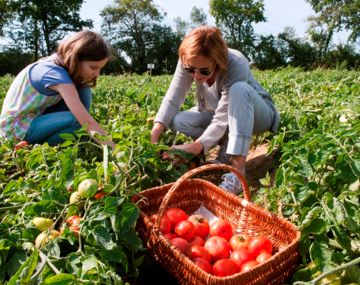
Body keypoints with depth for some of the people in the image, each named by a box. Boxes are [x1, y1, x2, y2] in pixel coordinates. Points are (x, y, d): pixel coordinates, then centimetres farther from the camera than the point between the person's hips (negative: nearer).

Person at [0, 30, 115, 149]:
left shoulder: (60, 63, -7)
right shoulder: (56, 74, -32)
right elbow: (88, 122, -39)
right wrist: (115, 150, -41)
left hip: (37, 115, 8)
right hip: (16, 127, -8)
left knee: (83, 92, -10)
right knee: (77, 120, -31)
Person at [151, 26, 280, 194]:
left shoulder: (236, 66, -35)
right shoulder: (188, 62, -22)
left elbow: (222, 120, -36)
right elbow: (173, 98, -23)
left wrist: (196, 146, -47)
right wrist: (157, 127, -39)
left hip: (255, 113, -4)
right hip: (217, 111, 4)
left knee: (239, 89, -40)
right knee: (177, 122, -22)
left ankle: (237, 169, -41)